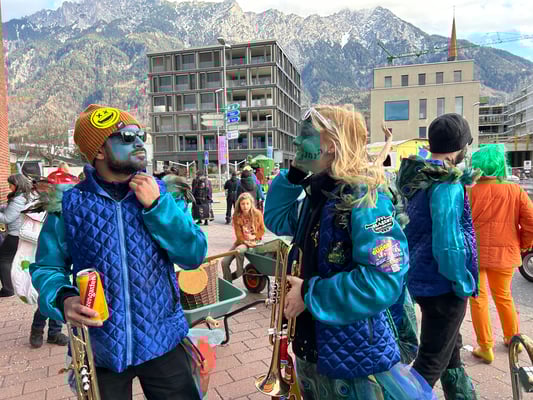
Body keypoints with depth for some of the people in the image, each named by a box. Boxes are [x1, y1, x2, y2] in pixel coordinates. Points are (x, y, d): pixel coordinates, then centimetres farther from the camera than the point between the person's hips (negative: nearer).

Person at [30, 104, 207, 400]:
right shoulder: (69, 204, -6)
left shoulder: (160, 193, -2)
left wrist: (156, 205, -18)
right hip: (99, 349, -1)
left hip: (162, 342, 1)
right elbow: (47, 267, 2)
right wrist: (63, 299, -19)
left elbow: (194, 256, -8)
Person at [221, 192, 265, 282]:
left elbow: (262, 230, 0)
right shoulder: (236, 216, -5)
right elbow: (238, 234, -7)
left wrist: (254, 236, -15)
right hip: (241, 241, 3)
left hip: (254, 241, -3)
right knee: (224, 262, -11)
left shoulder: (257, 214, -9)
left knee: (239, 250, -36)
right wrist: (246, 242, -22)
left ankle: (239, 273, -12)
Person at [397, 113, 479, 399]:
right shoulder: (446, 185, -23)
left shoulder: (418, 176, 4)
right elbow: (446, 243, -26)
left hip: (423, 277, 9)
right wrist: (463, 283, -16)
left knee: (451, 348, 27)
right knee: (431, 363, 6)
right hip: (442, 283, -9)